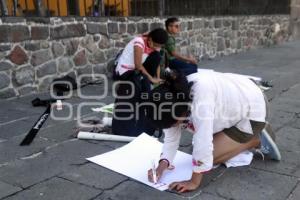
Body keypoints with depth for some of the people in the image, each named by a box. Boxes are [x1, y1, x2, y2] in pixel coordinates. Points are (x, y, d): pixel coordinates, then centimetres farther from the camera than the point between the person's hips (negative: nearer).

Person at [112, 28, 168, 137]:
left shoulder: (154, 45, -2)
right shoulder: (139, 42, -24)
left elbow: (156, 63, -1)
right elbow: (138, 65, -26)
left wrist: (158, 79, -14)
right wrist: (151, 78, -25)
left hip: (138, 71, 8)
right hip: (124, 71, -8)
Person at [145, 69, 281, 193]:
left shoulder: (200, 93, -42)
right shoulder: (173, 101, -17)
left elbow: (202, 140, -41)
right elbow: (171, 138, -9)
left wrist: (194, 182, -33)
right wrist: (162, 164, -24)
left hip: (251, 110, -8)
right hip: (232, 108, 8)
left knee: (211, 156, -10)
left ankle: (257, 139, 3)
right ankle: (246, 138, 21)